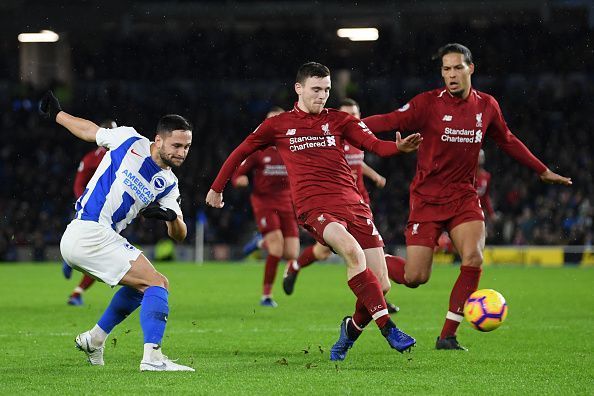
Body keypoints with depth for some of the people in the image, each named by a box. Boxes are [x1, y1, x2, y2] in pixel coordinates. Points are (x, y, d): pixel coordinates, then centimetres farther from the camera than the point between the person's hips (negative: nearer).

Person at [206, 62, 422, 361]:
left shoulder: (338, 120, 15)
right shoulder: (278, 125, 12)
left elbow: (376, 145, 2)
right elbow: (241, 153, 25)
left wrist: (399, 147, -19)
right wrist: (217, 188, 28)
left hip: (352, 203, 3)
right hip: (314, 207, -3)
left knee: (381, 285, -6)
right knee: (353, 252, -35)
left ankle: (352, 329, 25)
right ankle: (387, 327, -33)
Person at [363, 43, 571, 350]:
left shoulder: (487, 106, 4)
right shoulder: (429, 103, -9)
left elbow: (508, 142, 19)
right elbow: (392, 120, -17)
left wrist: (543, 171, 26)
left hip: (463, 196, 3)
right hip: (427, 197, -3)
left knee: (473, 259, -20)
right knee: (415, 278, -9)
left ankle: (447, 336, -8)